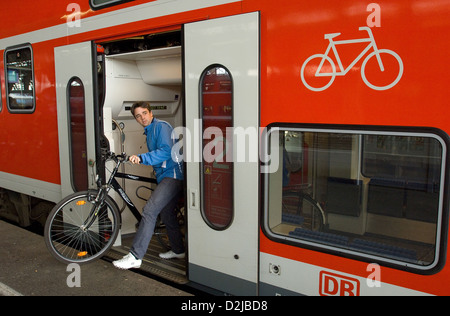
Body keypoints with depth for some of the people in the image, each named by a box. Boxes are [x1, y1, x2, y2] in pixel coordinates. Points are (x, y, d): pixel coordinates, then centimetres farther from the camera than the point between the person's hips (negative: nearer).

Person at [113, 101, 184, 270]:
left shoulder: (161, 126, -9)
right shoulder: (149, 131, 21)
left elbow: (166, 152, -23)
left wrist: (141, 158, -30)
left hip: (172, 175, -11)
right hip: (165, 176, 11)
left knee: (149, 210, -18)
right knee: (166, 214, 16)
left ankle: (135, 256, -17)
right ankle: (178, 250, 30)